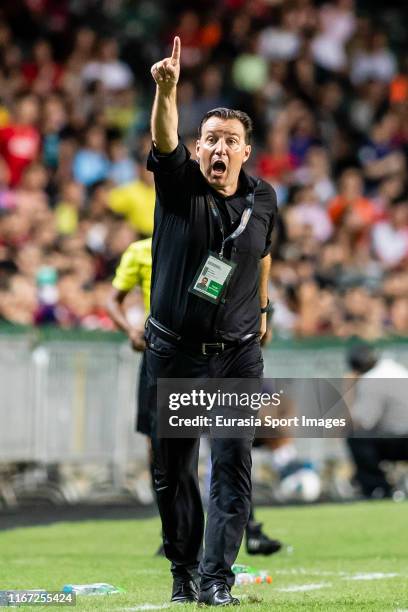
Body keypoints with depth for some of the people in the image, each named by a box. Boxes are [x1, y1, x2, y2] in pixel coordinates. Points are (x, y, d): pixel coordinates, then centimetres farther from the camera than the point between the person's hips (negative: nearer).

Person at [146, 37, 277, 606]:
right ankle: (183, 569, 23)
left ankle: (216, 578, -9)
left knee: (234, 467, -10)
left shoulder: (262, 199, 1)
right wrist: (166, 91, -45)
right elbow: (164, 140, -27)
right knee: (171, 469, 7)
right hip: (173, 351, -1)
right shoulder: (179, 185, -6)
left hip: (237, 355, 1)